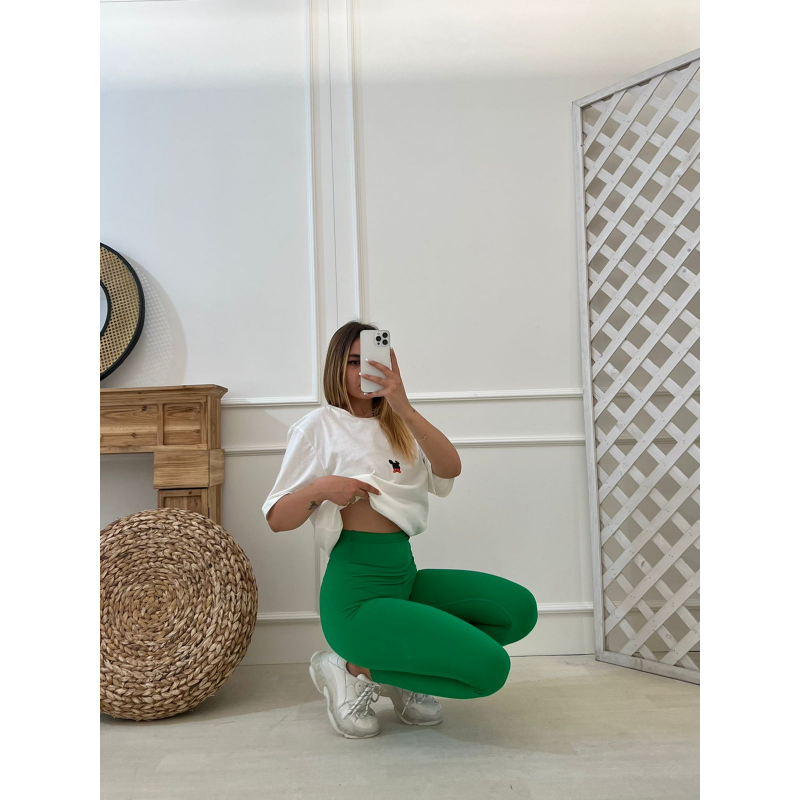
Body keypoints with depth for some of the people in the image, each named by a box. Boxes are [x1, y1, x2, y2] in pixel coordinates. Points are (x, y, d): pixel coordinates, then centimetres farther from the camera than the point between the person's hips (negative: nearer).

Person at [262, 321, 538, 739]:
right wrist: (319, 488, -22)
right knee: (490, 667, -17)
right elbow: (276, 519, -3)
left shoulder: (397, 428, 15)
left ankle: (404, 666, 7)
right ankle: (351, 670, 0)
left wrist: (403, 407, -16)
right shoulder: (320, 426, -1)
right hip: (357, 593, -6)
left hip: (405, 576, 7)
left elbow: (450, 469, -6)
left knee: (520, 608, -5)